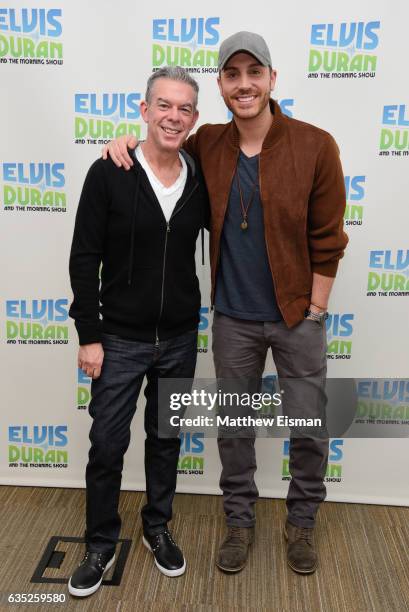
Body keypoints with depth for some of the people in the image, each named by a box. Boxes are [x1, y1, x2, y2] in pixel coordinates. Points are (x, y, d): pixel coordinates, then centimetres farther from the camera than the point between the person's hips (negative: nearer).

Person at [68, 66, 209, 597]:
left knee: (166, 439, 17)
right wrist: (89, 336, -10)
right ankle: (101, 545, 30)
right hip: (120, 338, -3)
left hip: (180, 338, 3)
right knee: (107, 445, 7)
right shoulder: (109, 174, -10)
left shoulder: (200, 178, 0)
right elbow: (84, 259, -8)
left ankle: (157, 529, 39)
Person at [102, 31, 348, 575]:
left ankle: (302, 521, 38)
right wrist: (127, 143, -2)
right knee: (233, 426, 15)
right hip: (232, 319, 2)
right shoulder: (207, 145, -1)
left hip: (297, 317, -2)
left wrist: (314, 312, -7)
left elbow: (327, 239, -6)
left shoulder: (315, 146, -10)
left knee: (310, 429, 11)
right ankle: (240, 521, 38)